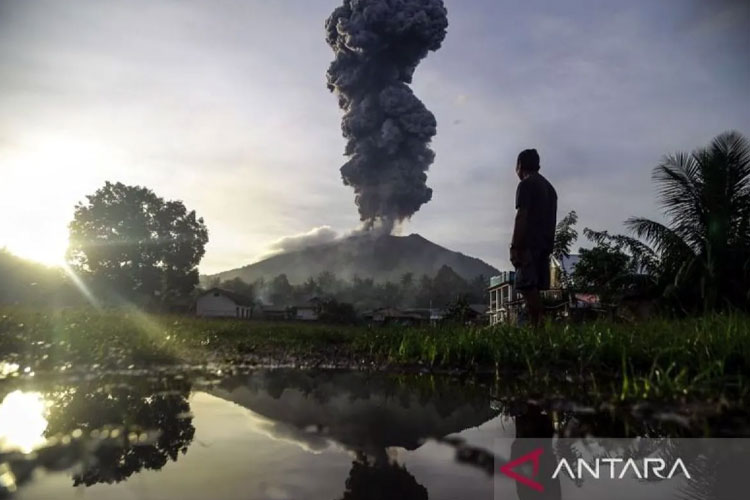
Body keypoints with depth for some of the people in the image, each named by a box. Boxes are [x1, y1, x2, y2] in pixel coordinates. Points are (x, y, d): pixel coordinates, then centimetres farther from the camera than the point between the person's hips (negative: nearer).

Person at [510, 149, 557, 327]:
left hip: (529, 244, -9)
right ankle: (539, 326, 4)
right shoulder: (549, 186, 22)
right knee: (534, 288, 7)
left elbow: (522, 217, -14)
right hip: (544, 244, 9)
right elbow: (551, 219, 21)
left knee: (527, 286, -12)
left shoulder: (526, 185, -5)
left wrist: (514, 247, -16)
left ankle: (536, 327, -17)